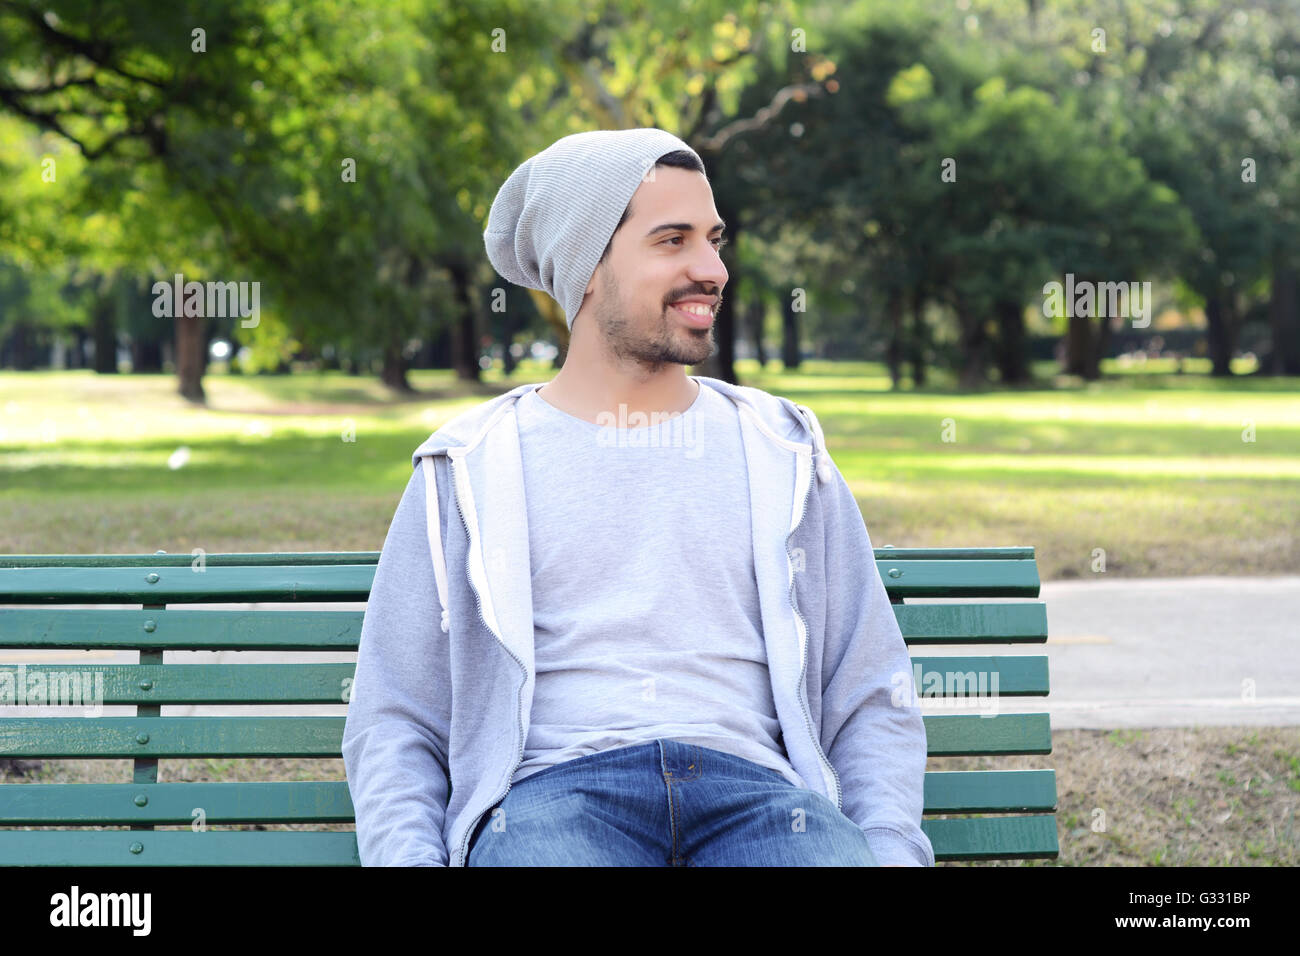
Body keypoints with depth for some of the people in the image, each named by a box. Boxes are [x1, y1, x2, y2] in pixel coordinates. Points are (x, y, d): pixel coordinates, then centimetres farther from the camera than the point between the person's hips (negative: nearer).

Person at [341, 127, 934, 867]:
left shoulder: (783, 457, 20)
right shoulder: (471, 471, 15)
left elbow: (872, 699, 18)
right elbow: (394, 722, 13)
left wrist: (894, 850, -2)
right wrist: (406, 855, -8)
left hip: (751, 787, 2)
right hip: (552, 790, -2)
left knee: (838, 853, -34)